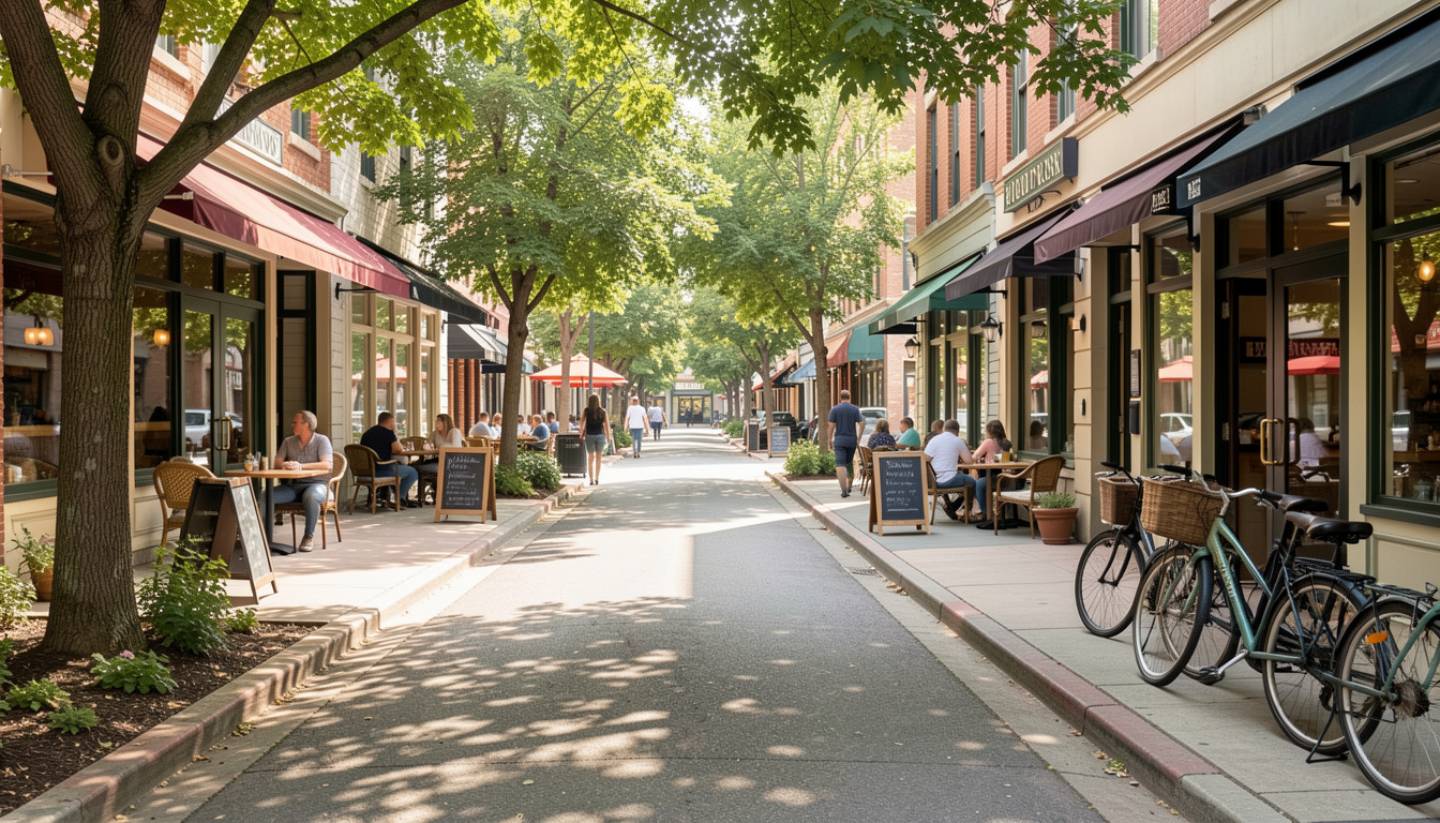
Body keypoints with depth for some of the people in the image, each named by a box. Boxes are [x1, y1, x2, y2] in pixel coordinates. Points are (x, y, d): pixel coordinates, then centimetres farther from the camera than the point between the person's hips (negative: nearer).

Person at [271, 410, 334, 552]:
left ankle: (309, 537, -29)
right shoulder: (288, 442, 15)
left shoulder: (321, 440, -2)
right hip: (293, 485, 5)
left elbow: (328, 465, -16)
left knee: (311, 496, -41)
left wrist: (301, 466, -26)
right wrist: (284, 464, -19)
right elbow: (277, 461, 8)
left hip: (316, 483, -5)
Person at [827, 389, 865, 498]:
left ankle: (844, 490, -20)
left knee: (840, 464, -8)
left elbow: (831, 426, -4)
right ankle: (848, 486, 25)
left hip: (839, 440, -3)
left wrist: (830, 440, 4)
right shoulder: (855, 409, 3)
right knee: (849, 463, 20)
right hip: (852, 440, 3)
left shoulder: (835, 409, -1)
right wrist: (858, 439, 6)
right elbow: (862, 424, -3)